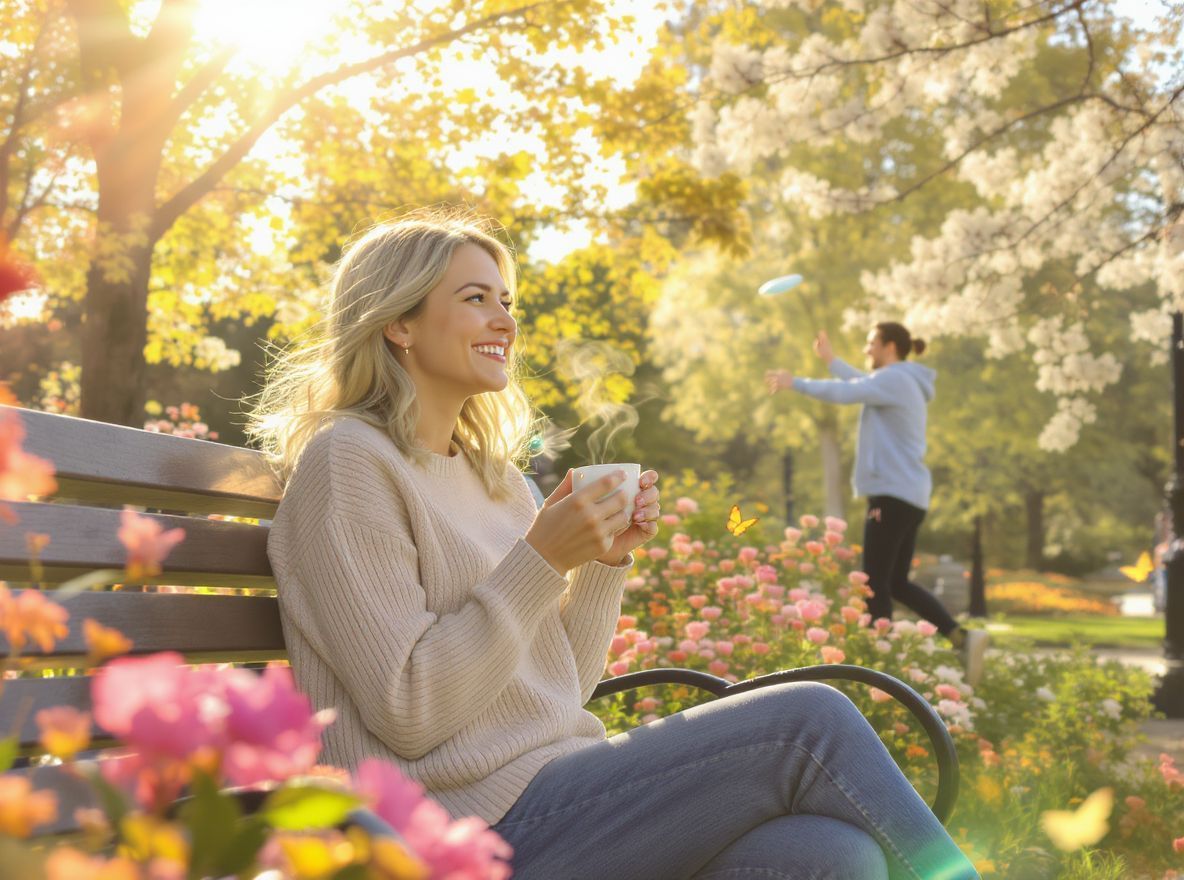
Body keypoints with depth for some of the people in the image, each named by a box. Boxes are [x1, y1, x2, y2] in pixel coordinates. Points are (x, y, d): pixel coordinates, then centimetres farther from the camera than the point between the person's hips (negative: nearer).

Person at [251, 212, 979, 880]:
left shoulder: (491, 473, 18)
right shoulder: (350, 461, -7)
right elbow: (407, 717, -13)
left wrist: (608, 560, 3)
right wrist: (540, 562, -16)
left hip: (557, 784, 7)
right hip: (479, 819, -7)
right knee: (810, 721, -14)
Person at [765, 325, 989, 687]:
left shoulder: (895, 379, -10)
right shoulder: (904, 384, 19)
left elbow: (843, 392, -20)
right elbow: (862, 385, 37)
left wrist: (795, 382, -10)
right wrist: (831, 360, 44)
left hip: (893, 494, -10)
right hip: (910, 495, 10)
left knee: (875, 583, -5)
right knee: (897, 583, 11)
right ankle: (961, 636, 1)